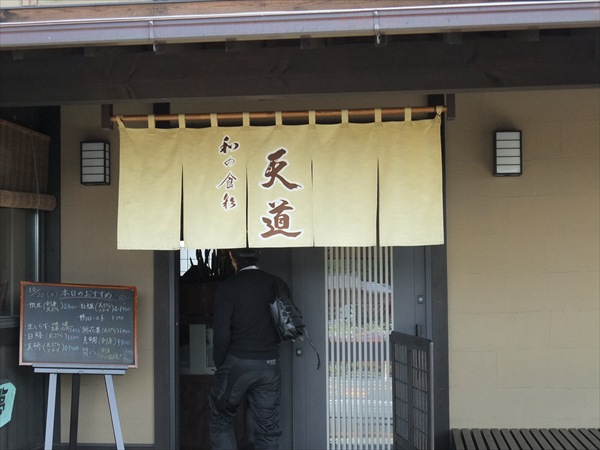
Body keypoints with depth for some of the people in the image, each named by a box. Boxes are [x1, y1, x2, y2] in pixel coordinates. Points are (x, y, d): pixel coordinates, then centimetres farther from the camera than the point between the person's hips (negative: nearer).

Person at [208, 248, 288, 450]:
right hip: (270, 364, 3)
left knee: (220, 420, 15)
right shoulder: (277, 284, 2)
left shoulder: (227, 287, -10)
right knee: (268, 429, 9)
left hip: (237, 363, -3)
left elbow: (221, 333, -13)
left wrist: (220, 364, 1)